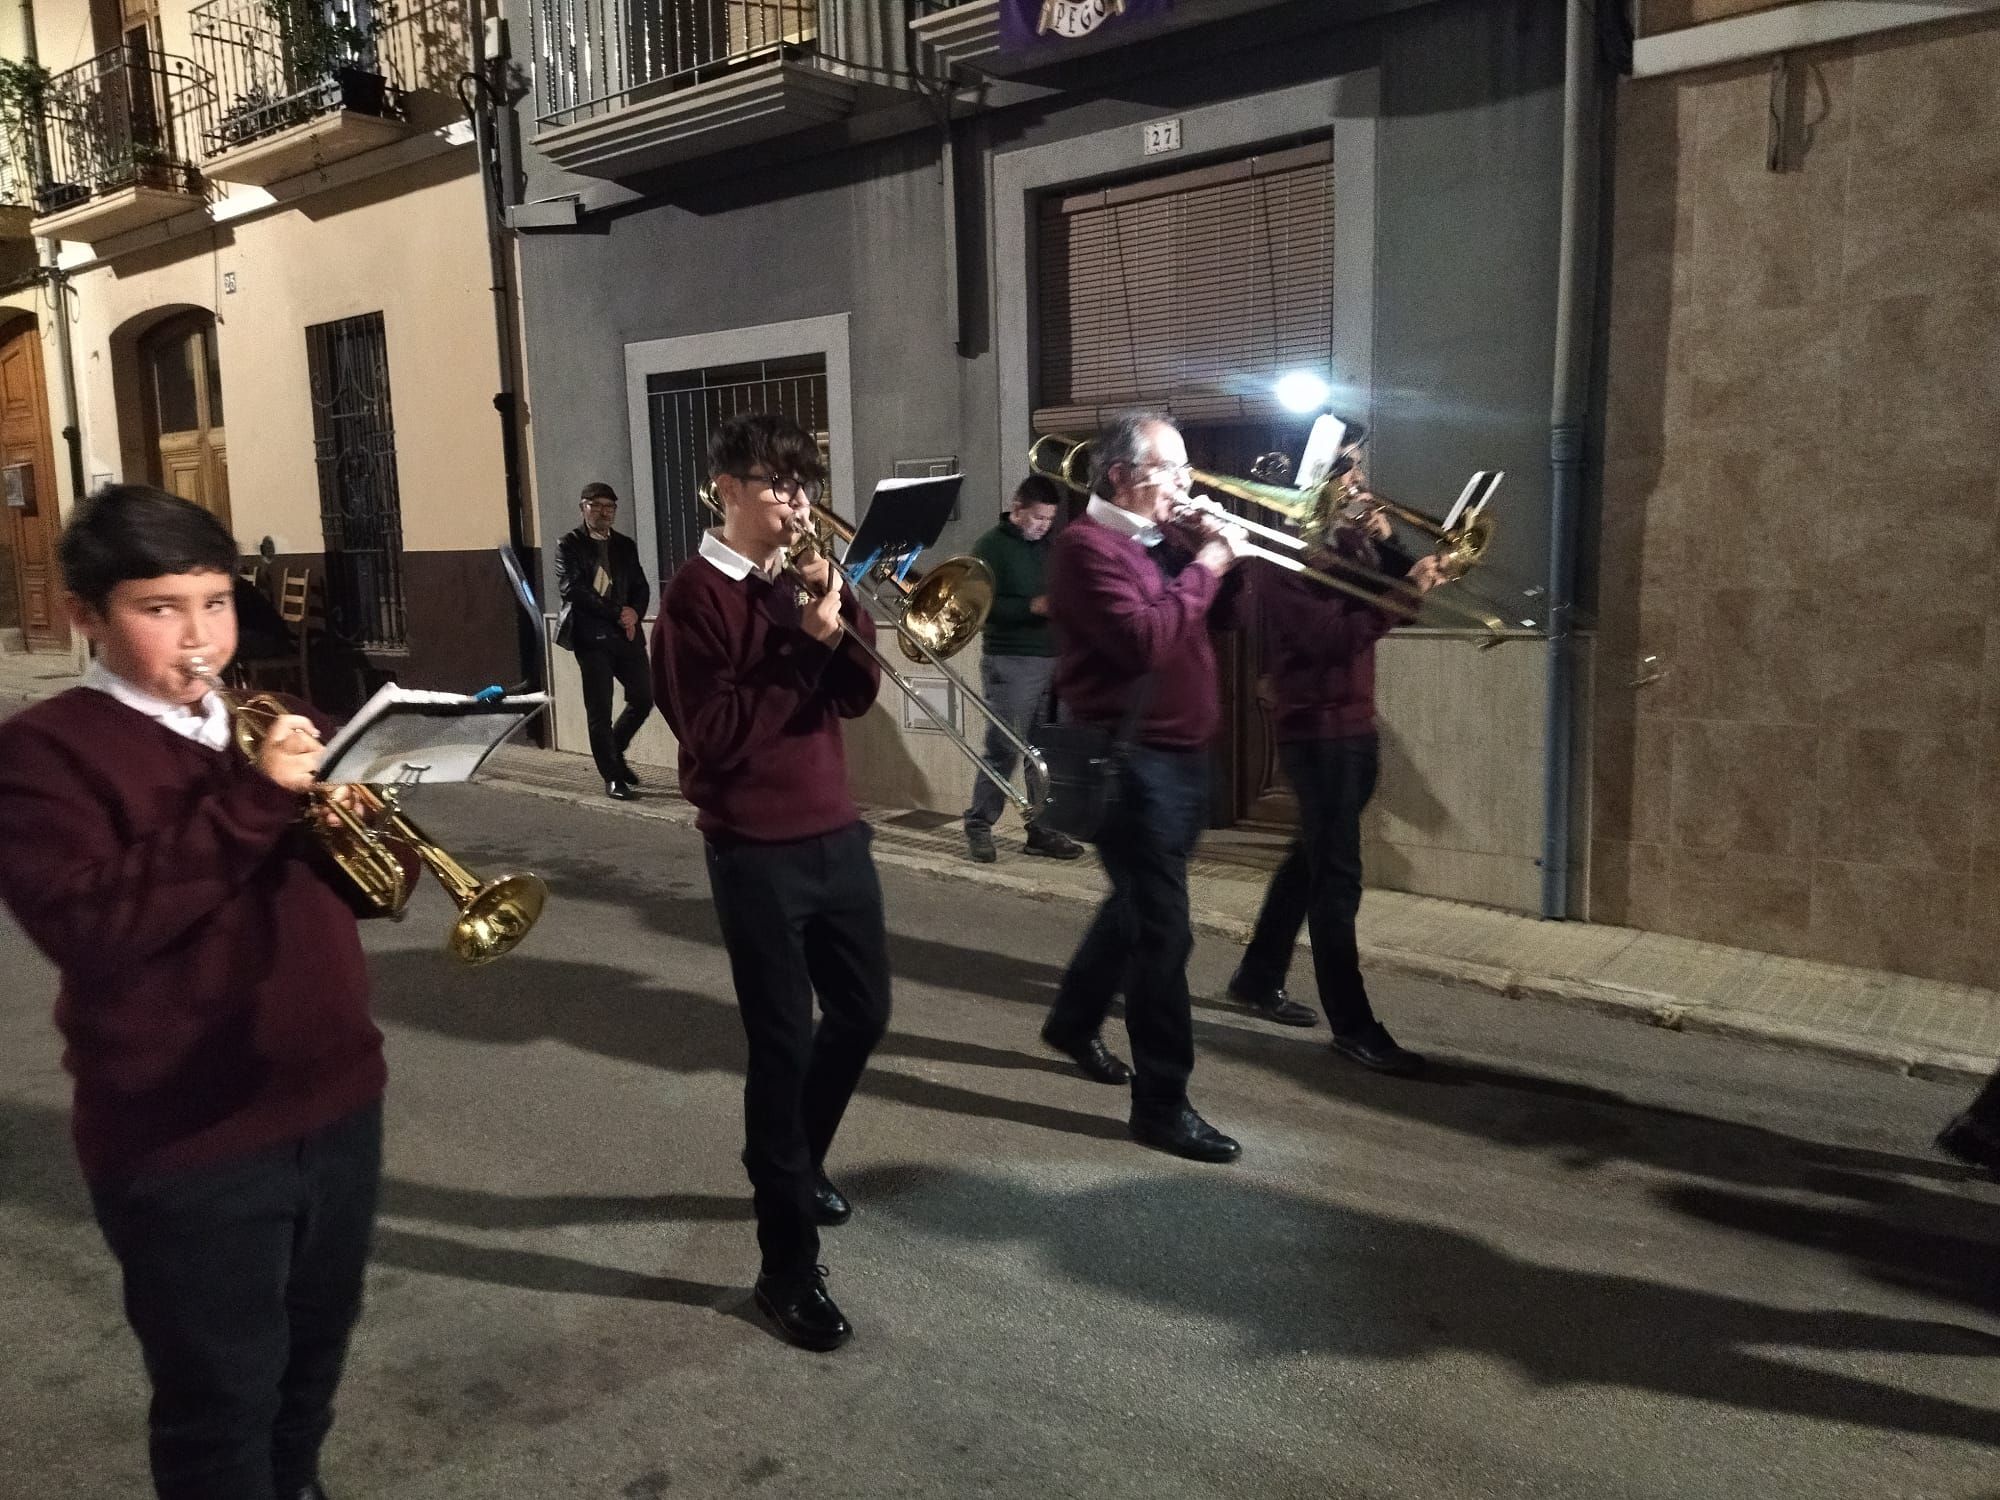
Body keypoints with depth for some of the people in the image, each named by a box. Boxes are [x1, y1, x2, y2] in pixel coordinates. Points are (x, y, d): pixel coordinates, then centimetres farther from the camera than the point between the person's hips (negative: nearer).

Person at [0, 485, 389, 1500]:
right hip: (187, 1140, -6)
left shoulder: (270, 724, 10)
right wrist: (252, 799, -27)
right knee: (219, 1400, 9)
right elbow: (88, 925, -24)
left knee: (317, 1350, 24)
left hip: (335, 1098, 7)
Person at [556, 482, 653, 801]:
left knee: (644, 697, 3)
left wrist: (634, 615, -7)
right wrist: (617, 613, -14)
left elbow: (640, 587, 14)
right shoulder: (569, 545, 1)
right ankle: (613, 777, 6)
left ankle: (615, 753, 26)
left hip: (625, 633, 5)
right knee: (599, 710, -3)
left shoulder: (626, 545, 16)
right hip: (591, 636, -5)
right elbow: (571, 588, -11)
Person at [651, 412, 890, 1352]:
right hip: (755, 851, -7)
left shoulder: (802, 577, 9)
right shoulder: (695, 597, -11)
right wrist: (808, 646, -22)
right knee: (782, 1045, -3)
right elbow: (716, 734, -21)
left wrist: (841, 611, -15)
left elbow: (858, 694, 1)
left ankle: (792, 1161, 43)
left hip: (835, 832, 7)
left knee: (863, 1015, 17)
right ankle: (788, 1267, 9)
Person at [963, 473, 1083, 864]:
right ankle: (978, 827, 7)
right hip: (1010, 662, -6)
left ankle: (1042, 830, 12)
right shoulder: (992, 546, -2)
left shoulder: (1050, 548, 17)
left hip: (1053, 659, 6)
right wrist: (1033, 606, -21)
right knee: (1004, 749, -5)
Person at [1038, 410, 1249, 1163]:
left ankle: (1073, 1022, 43)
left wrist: (1224, 565, 0)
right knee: (1162, 928, -8)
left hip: (1179, 754, 10)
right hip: (1131, 759, -10)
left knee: (1137, 906, 22)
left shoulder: (1162, 541, 14)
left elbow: (1213, 620, 18)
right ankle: (1162, 1104, 0)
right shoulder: (1088, 545, -14)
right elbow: (1145, 639, -27)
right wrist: (1202, 570, -17)